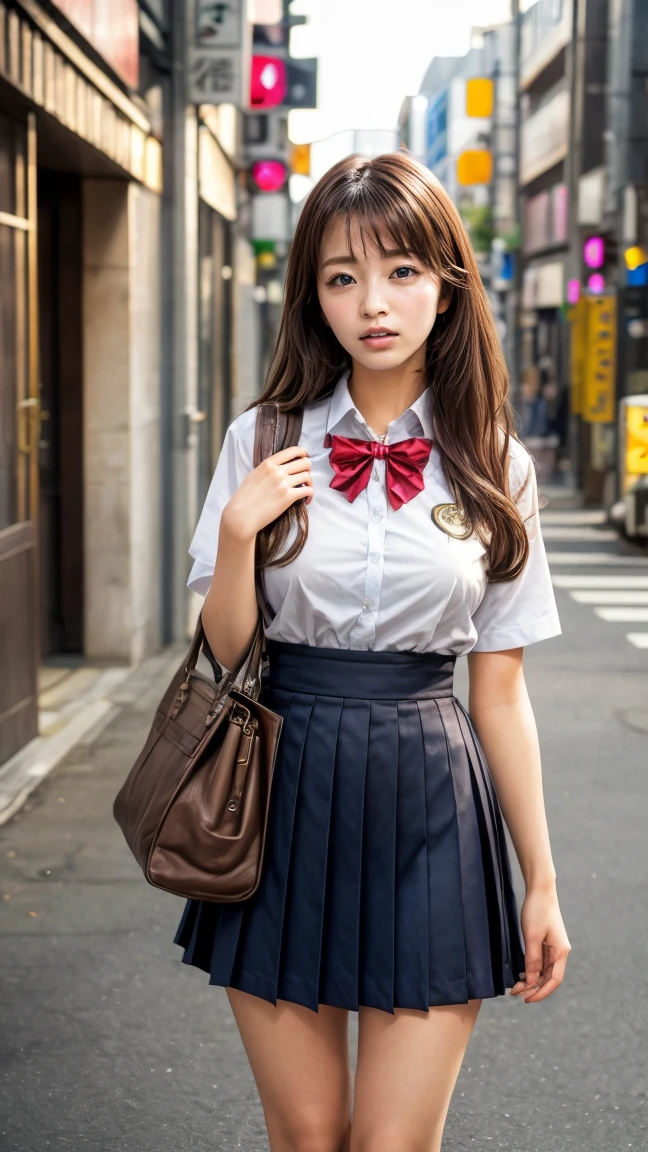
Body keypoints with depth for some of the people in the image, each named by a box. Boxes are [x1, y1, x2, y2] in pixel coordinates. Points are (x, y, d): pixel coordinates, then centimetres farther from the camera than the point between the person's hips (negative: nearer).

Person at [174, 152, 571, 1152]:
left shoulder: (495, 467, 2)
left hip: (431, 805, 0)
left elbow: (501, 694, 5)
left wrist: (541, 882, 5)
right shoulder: (264, 442, 2)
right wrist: (237, 533, -12)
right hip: (286, 796, 1)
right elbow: (223, 653, 5)